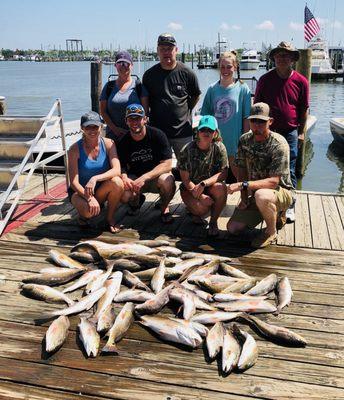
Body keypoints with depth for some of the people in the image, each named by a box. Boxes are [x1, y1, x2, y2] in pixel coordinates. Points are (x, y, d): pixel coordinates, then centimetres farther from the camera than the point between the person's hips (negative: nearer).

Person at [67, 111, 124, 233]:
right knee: (89, 211, -34)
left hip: (102, 189, 2)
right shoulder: (75, 149, -14)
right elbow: (74, 182, -17)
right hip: (80, 191, -2)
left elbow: (117, 170, -22)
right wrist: (89, 198, -32)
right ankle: (83, 214, 6)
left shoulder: (108, 144, -9)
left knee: (117, 182, -31)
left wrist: (95, 178, -36)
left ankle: (110, 218, -7)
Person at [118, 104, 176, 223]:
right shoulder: (124, 142, -4)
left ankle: (164, 208, -2)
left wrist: (144, 177, -30)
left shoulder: (157, 135, -14)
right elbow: (121, 166, 0)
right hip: (134, 179, 2)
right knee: (123, 195, -28)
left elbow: (167, 165, -19)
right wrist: (124, 178, -25)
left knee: (167, 180, -37)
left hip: (156, 176, -2)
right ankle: (137, 200, 13)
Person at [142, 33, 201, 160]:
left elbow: (195, 96, 12)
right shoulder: (149, 74, 0)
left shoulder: (187, 73, -2)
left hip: (183, 132, 0)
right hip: (157, 130, 1)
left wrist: (185, 111, 7)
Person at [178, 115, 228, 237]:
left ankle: (213, 222, -10)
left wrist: (203, 184, -30)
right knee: (202, 207, -32)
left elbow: (223, 173, -15)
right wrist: (200, 195, -26)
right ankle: (193, 211, 10)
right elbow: (185, 179, -13)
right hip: (190, 188, -2)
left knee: (221, 188, -33)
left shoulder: (219, 148, -11)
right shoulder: (187, 150, -15)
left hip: (210, 187, 2)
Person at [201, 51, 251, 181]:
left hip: (235, 144, -3)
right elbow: (205, 117, 9)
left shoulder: (242, 89, -3)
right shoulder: (212, 88, 4)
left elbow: (246, 118, -3)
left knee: (235, 177, 6)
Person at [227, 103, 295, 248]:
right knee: (233, 228, -3)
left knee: (261, 196, -41)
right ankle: (274, 216, 20)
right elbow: (242, 170, 4)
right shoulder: (244, 140, -4)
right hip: (255, 193, 6)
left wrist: (242, 185, -37)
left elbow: (274, 181, -29)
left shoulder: (279, 144, -23)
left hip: (281, 191, -6)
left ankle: (271, 232, -9)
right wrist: (244, 198, -6)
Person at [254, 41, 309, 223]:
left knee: (288, 171, 2)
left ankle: (289, 206, 13)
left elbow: (304, 109, 7)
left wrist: (302, 132, 4)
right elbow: (256, 106, 7)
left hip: (290, 132, -1)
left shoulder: (301, 81, 1)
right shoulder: (265, 79, 2)